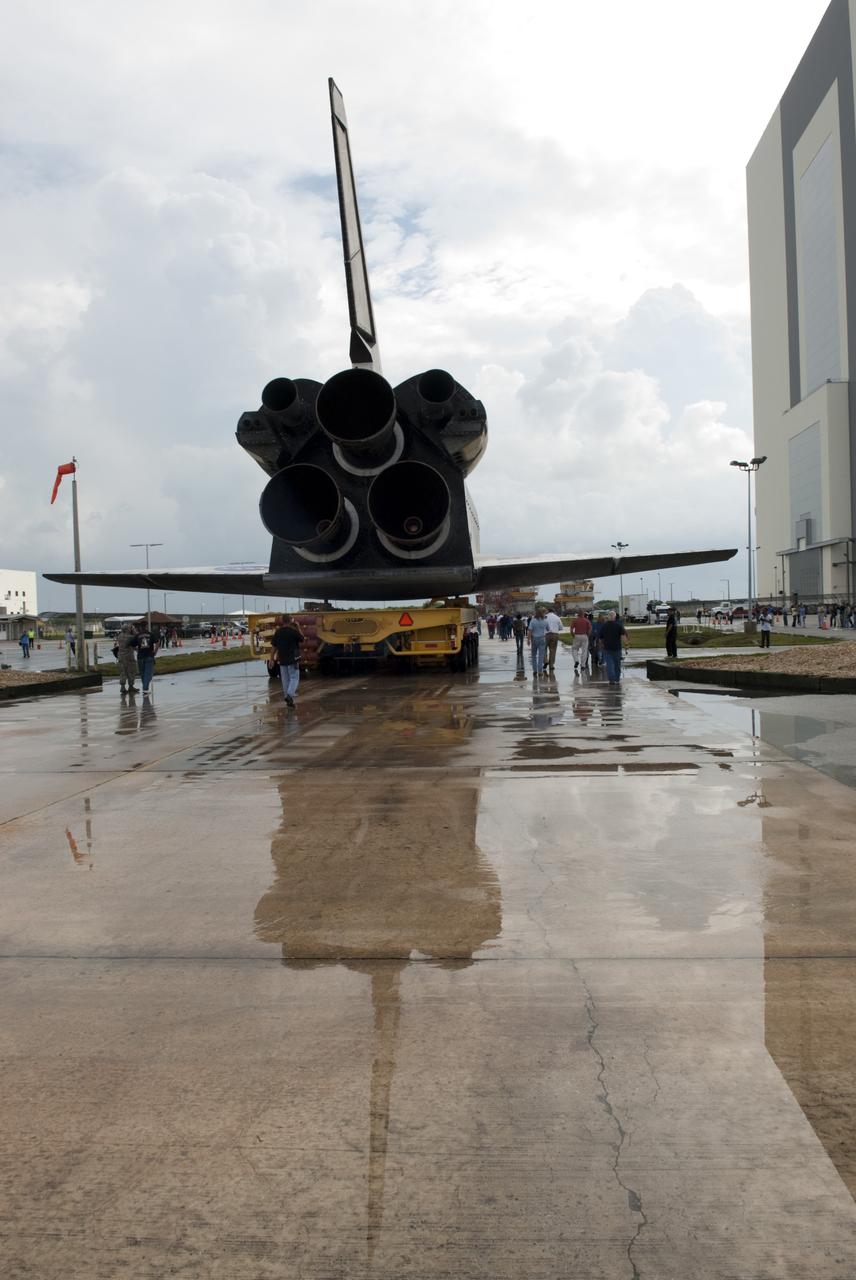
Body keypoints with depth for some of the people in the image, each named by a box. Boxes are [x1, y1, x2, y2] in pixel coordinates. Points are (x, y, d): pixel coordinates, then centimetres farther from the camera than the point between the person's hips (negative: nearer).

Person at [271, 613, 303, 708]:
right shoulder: (293, 631, -12)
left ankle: (287, 697, 16)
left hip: (282, 660, 5)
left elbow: (273, 646, 6)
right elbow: (301, 637, 3)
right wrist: (298, 627, 9)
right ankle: (289, 695, -19)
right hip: (292, 659, -5)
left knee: (285, 679, 12)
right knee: (294, 678, 0)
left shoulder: (278, 632, 3)